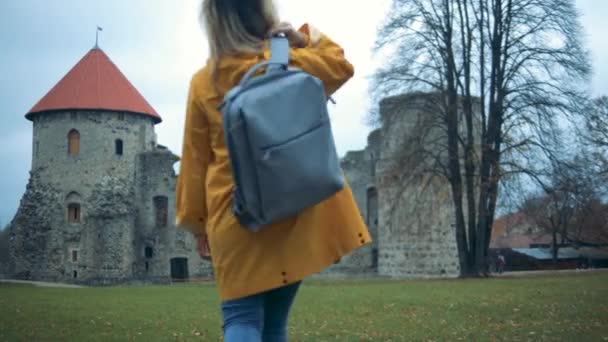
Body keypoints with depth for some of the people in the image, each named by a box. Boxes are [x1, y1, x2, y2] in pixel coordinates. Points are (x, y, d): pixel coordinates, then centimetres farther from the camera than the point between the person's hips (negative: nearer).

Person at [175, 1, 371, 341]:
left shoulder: (204, 82, 0)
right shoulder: (292, 66, -1)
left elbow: (195, 161, 5)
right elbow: (340, 66, 20)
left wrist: (197, 223, 12)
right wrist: (303, 37, 11)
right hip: (295, 212, 1)